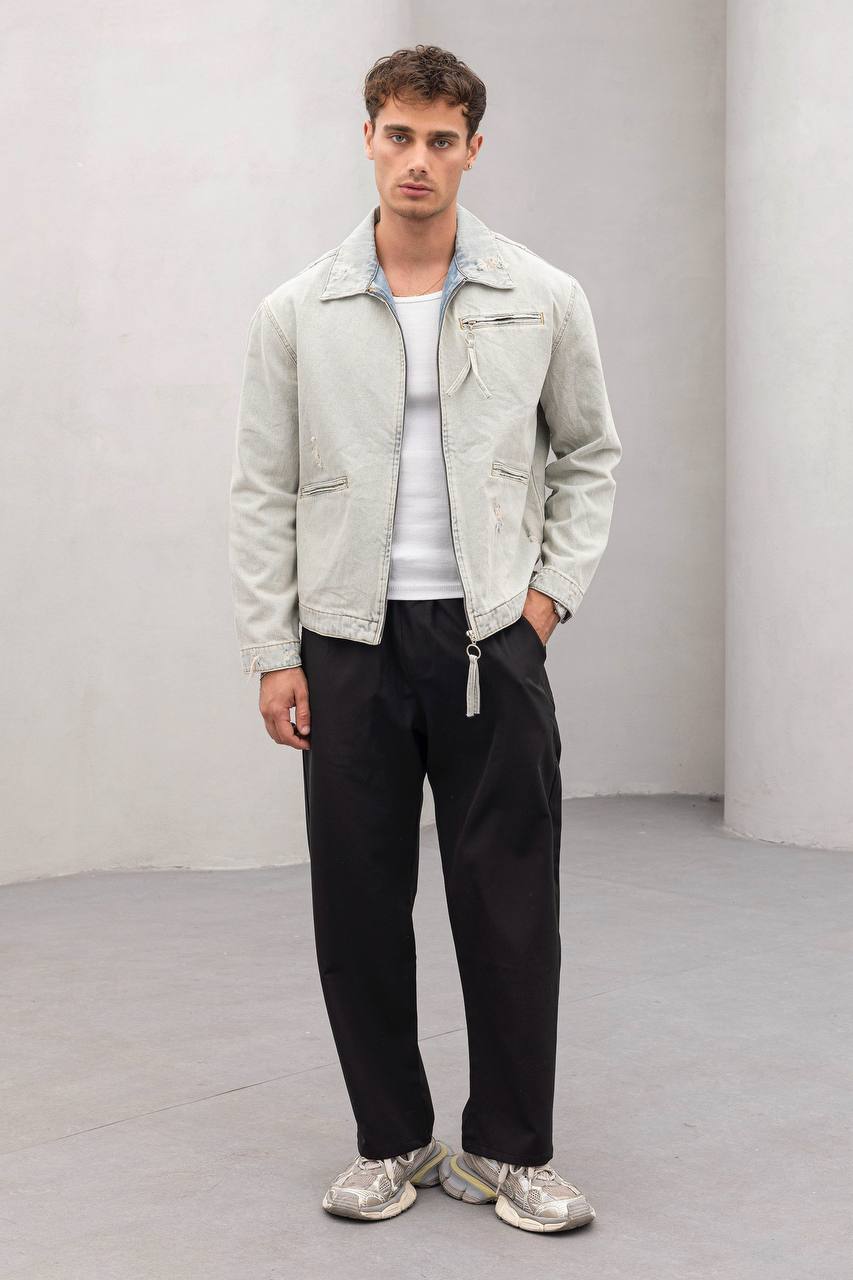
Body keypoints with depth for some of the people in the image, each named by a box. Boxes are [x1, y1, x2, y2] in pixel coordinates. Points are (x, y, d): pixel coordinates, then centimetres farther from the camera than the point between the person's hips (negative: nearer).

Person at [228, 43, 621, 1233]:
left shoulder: (545, 300, 1)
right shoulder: (297, 313, 1)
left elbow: (590, 454, 11)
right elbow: (264, 493, 2)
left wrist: (553, 588, 0)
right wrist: (271, 654, -3)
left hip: (491, 640, 0)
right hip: (350, 644, 1)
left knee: (509, 905, 2)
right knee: (360, 907, 6)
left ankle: (510, 1150, 18)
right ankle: (393, 1142, 23)